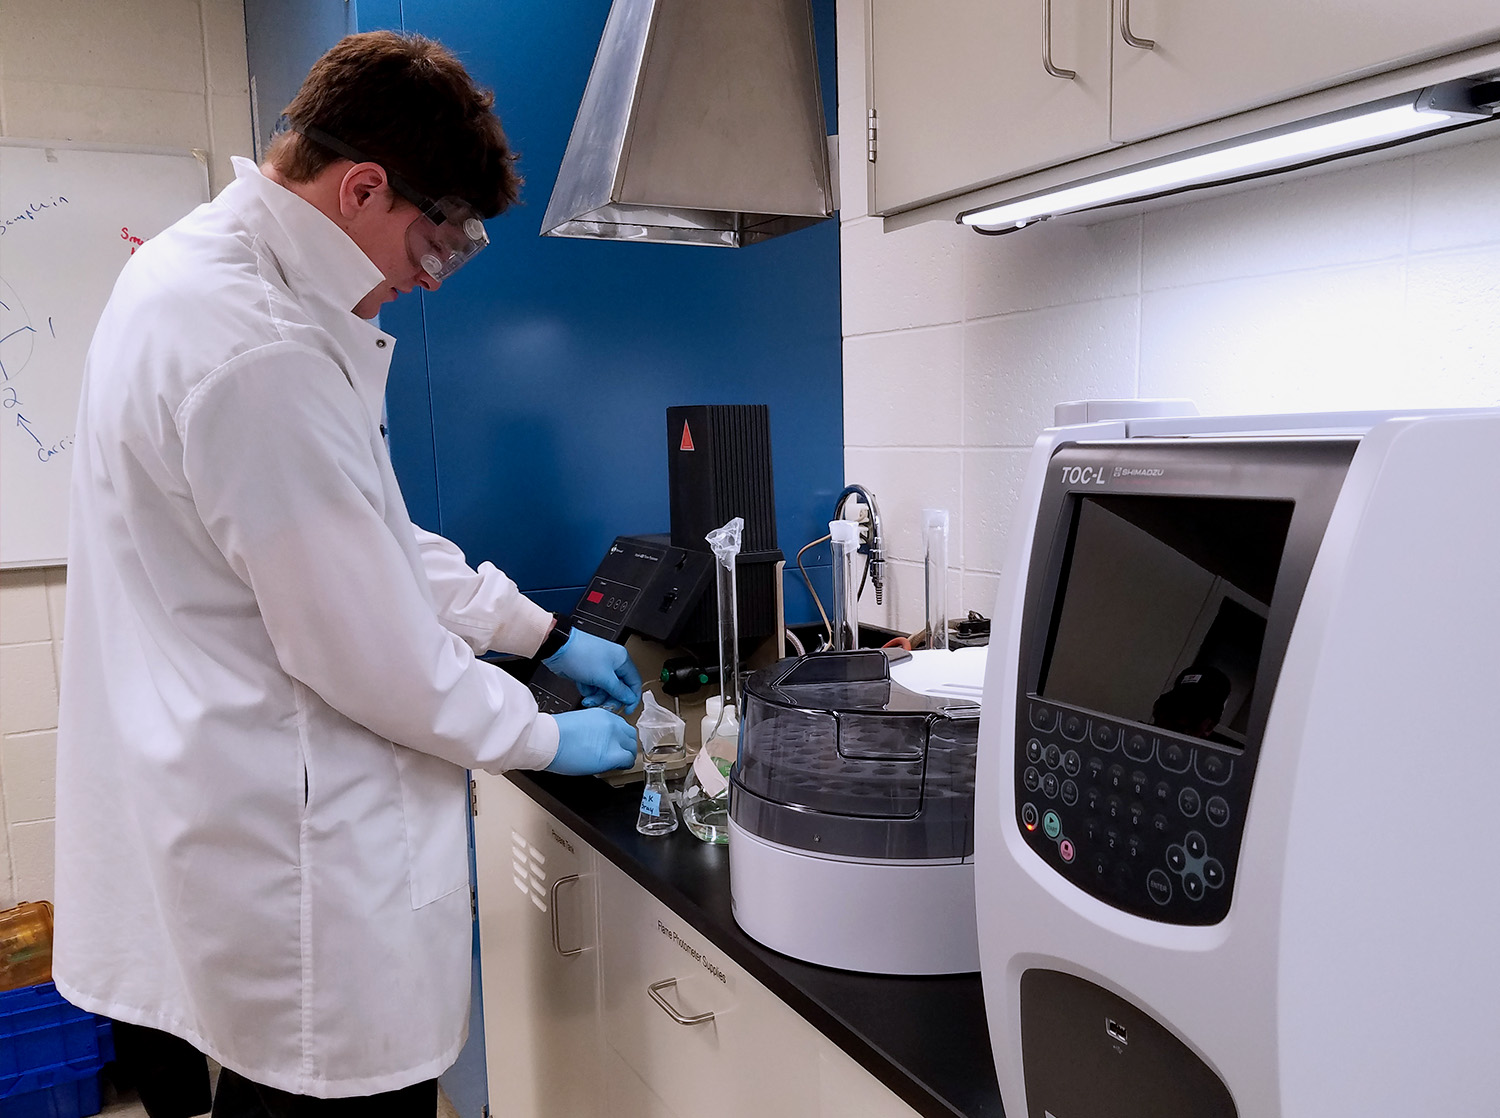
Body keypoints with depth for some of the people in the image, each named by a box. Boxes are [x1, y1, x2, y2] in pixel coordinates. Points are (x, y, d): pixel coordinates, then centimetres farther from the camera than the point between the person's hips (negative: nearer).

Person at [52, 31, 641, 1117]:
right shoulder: (256, 351, -26)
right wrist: (545, 736, -6)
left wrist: (549, 634, 12)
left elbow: (365, 536, 13)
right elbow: (364, 646, -22)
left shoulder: (207, 267, 8)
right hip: (296, 859, -10)